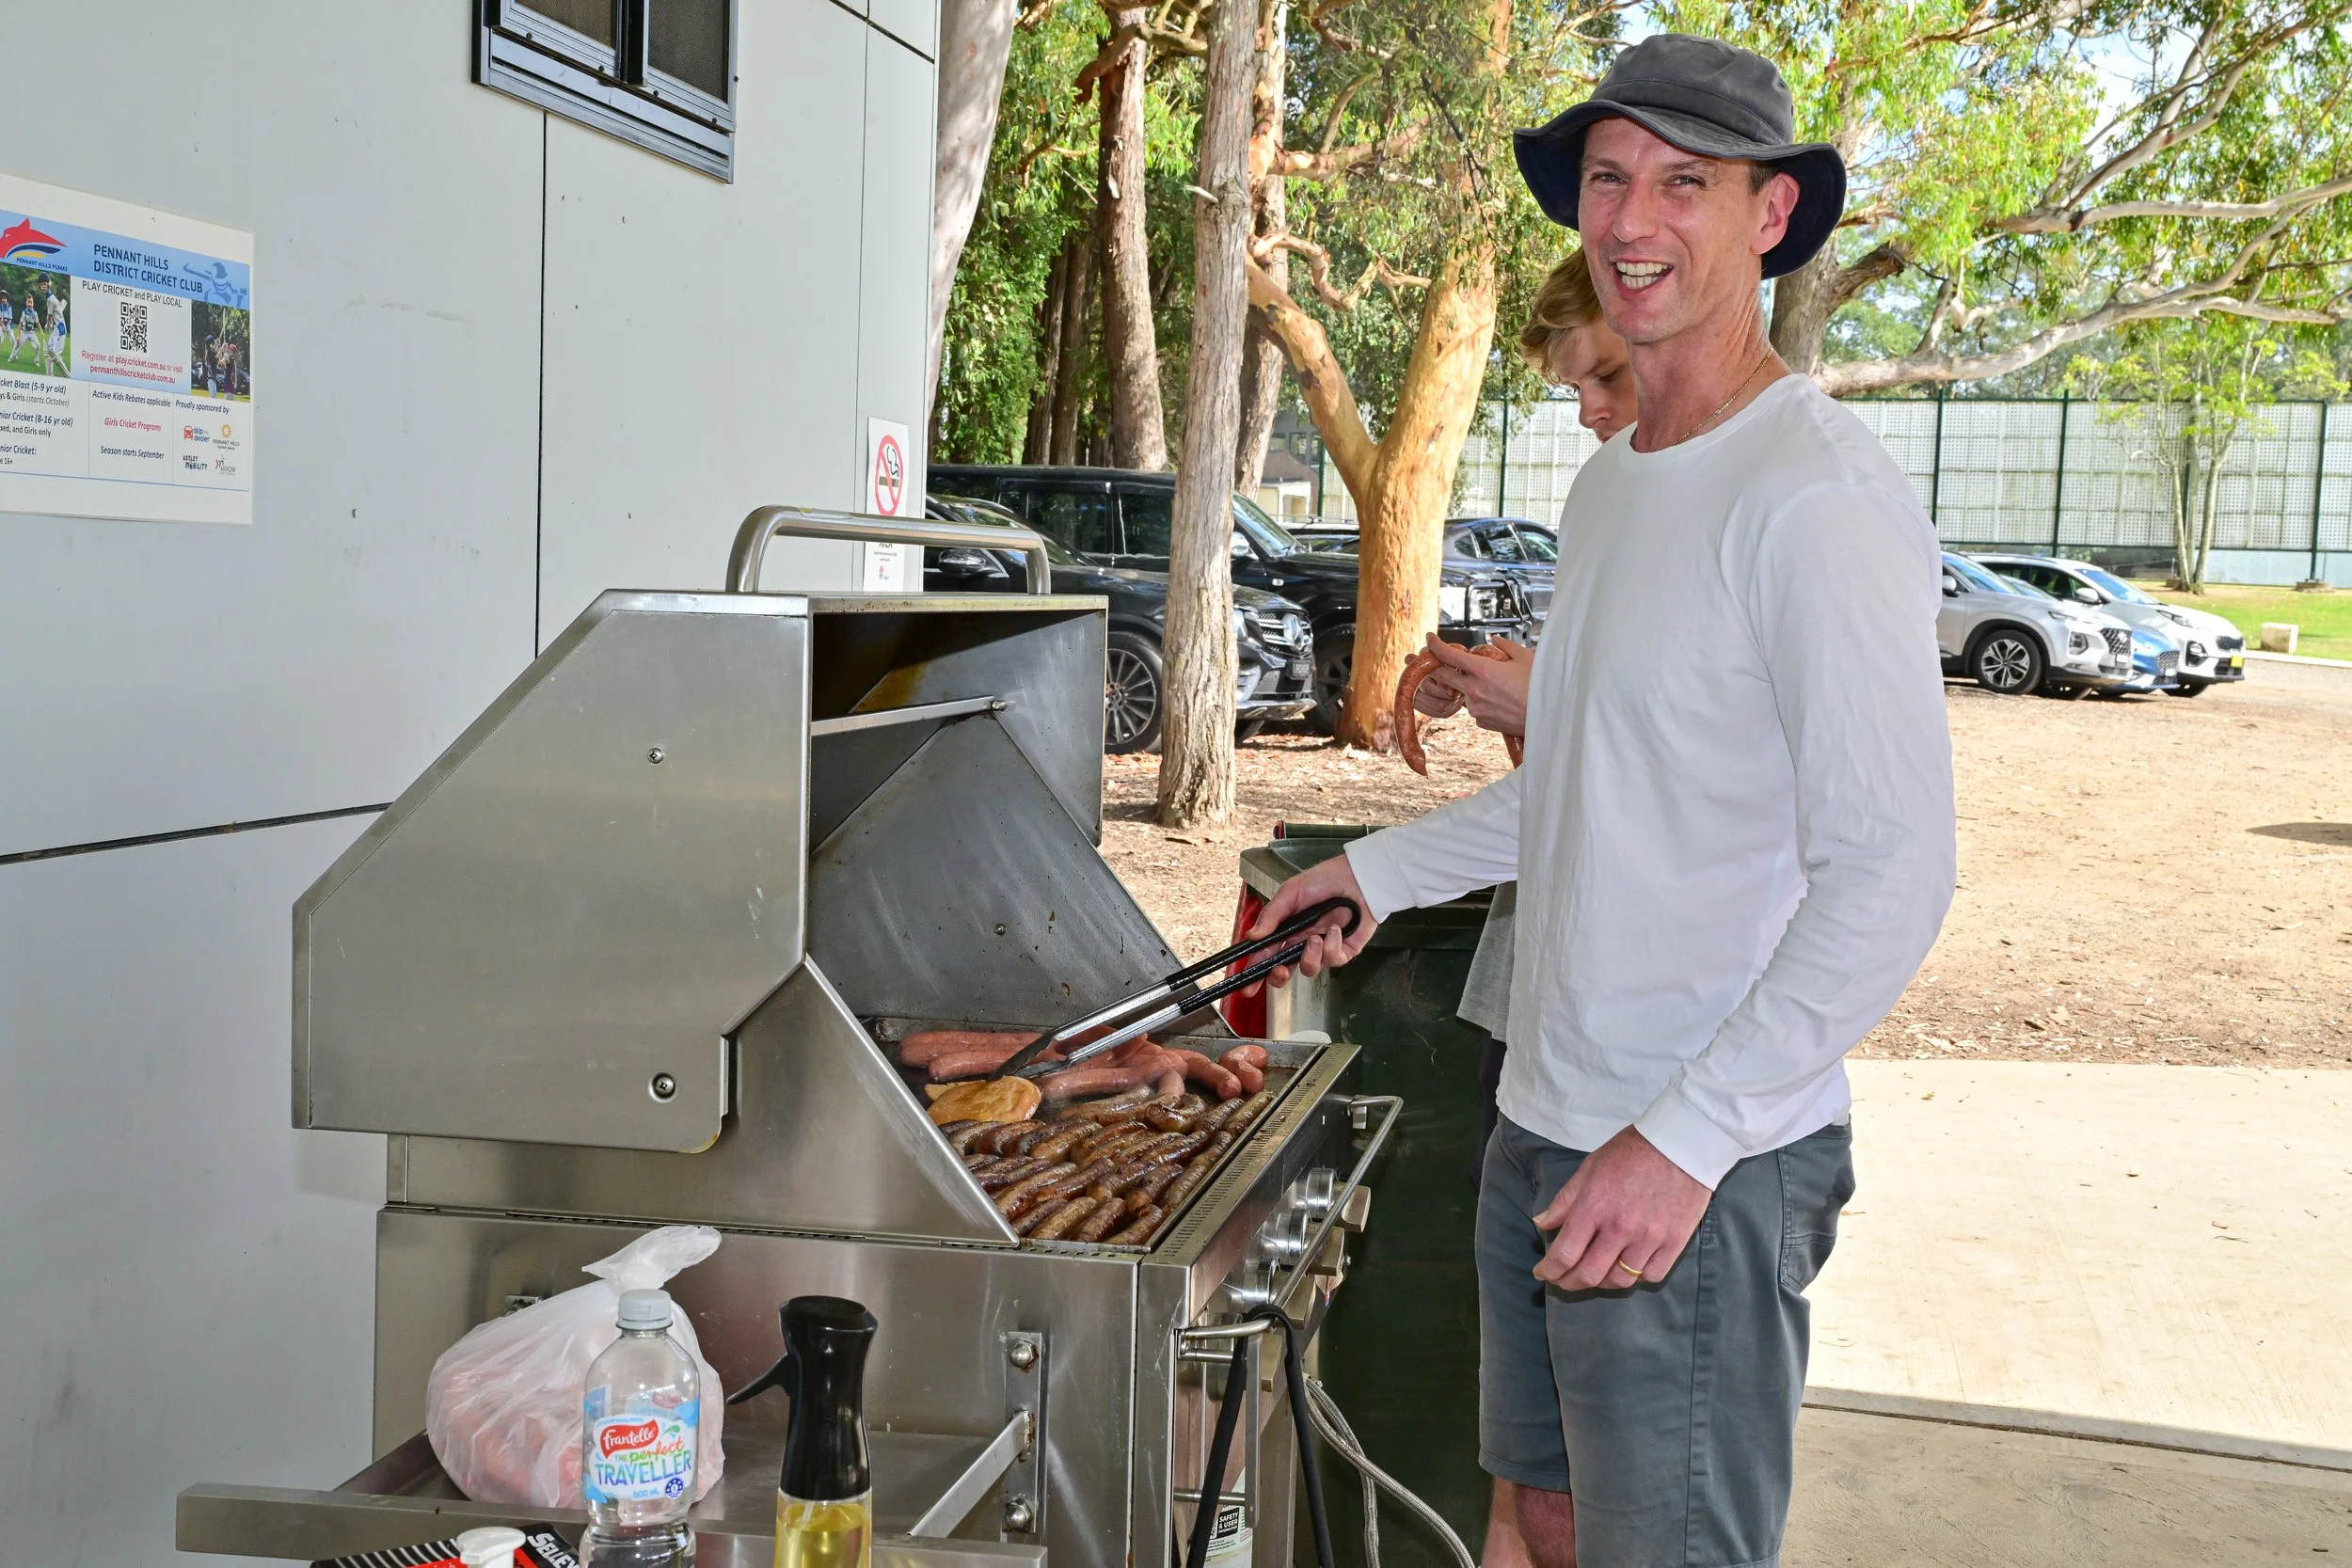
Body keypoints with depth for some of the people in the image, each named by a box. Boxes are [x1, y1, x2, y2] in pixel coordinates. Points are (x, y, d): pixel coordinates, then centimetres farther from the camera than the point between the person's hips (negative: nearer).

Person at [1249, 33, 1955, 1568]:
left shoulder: (1818, 492, -18)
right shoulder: (1611, 482, 12)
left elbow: (1893, 872, -22)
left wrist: (1687, 1139, -25)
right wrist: (1385, 868, 27)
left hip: (1708, 1167, -9)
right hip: (1546, 1120, 9)